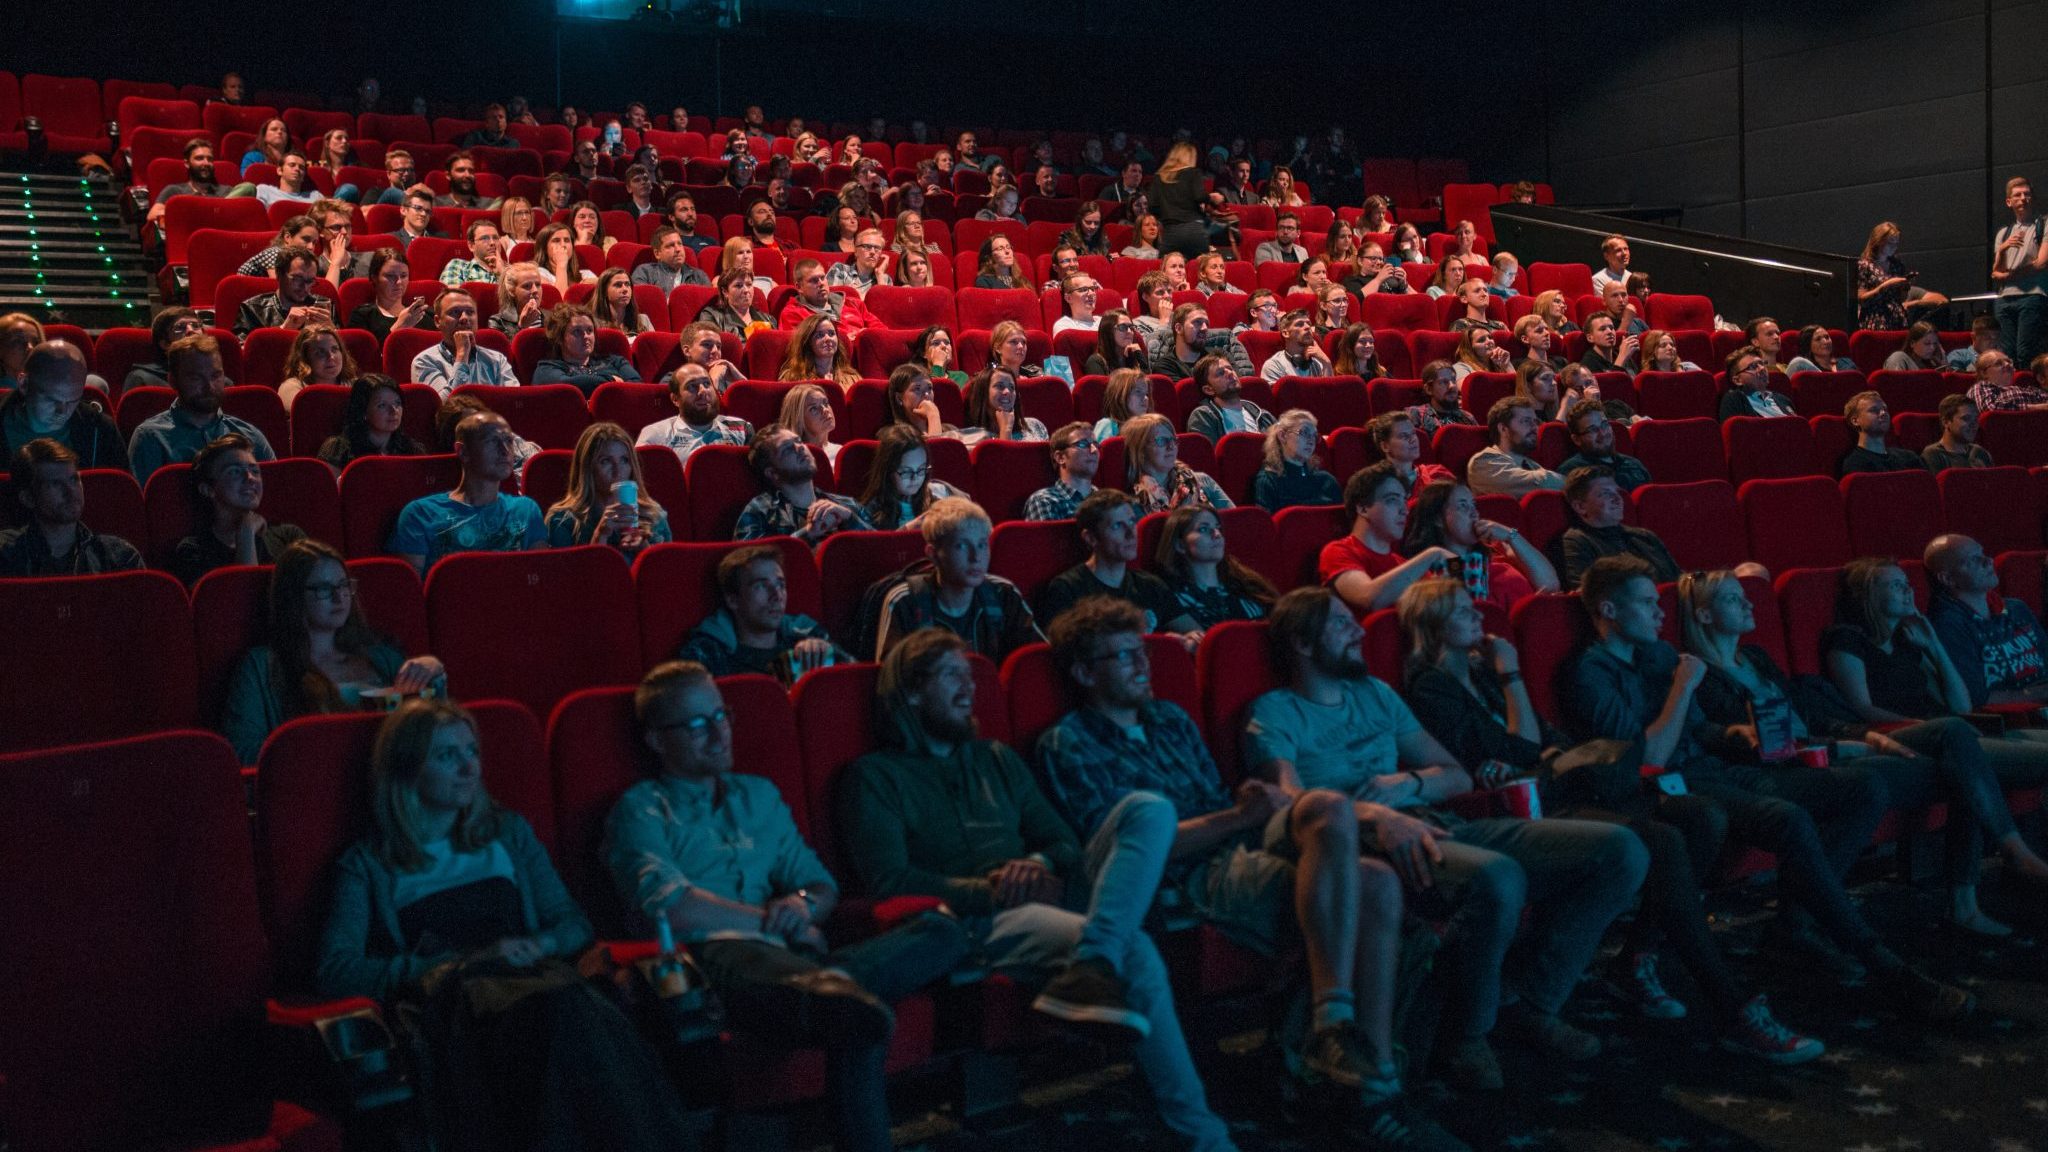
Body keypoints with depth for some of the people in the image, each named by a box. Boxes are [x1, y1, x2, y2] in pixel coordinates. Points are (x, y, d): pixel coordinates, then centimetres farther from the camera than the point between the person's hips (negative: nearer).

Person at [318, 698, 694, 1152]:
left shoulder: (508, 833, 26)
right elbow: (333, 972, -1)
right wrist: (464, 962, -9)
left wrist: (538, 945, -3)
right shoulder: (368, 864, 14)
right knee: (556, 1005, -39)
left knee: (578, 1008, -38)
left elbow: (575, 926, 22)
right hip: (448, 997, -3)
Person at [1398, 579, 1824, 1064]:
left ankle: (1638, 960, -4)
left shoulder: (1483, 670, 20)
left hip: (1555, 792, 9)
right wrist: (1512, 678, -2)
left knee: (1698, 816, -10)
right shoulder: (1431, 690, -6)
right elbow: (1524, 753, -9)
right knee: (1662, 842, -28)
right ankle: (1736, 1013, -27)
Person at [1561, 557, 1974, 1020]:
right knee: (1790, 819, -33)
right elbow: (1648, 758, -16)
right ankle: (1881, 967, -27)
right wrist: (1684, 685, -9)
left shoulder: (1660, 653, 19)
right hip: (1670, 790, -9)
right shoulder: (1588, 674, -8)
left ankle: (1800, 913, -5)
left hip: (1713, 770, 9)